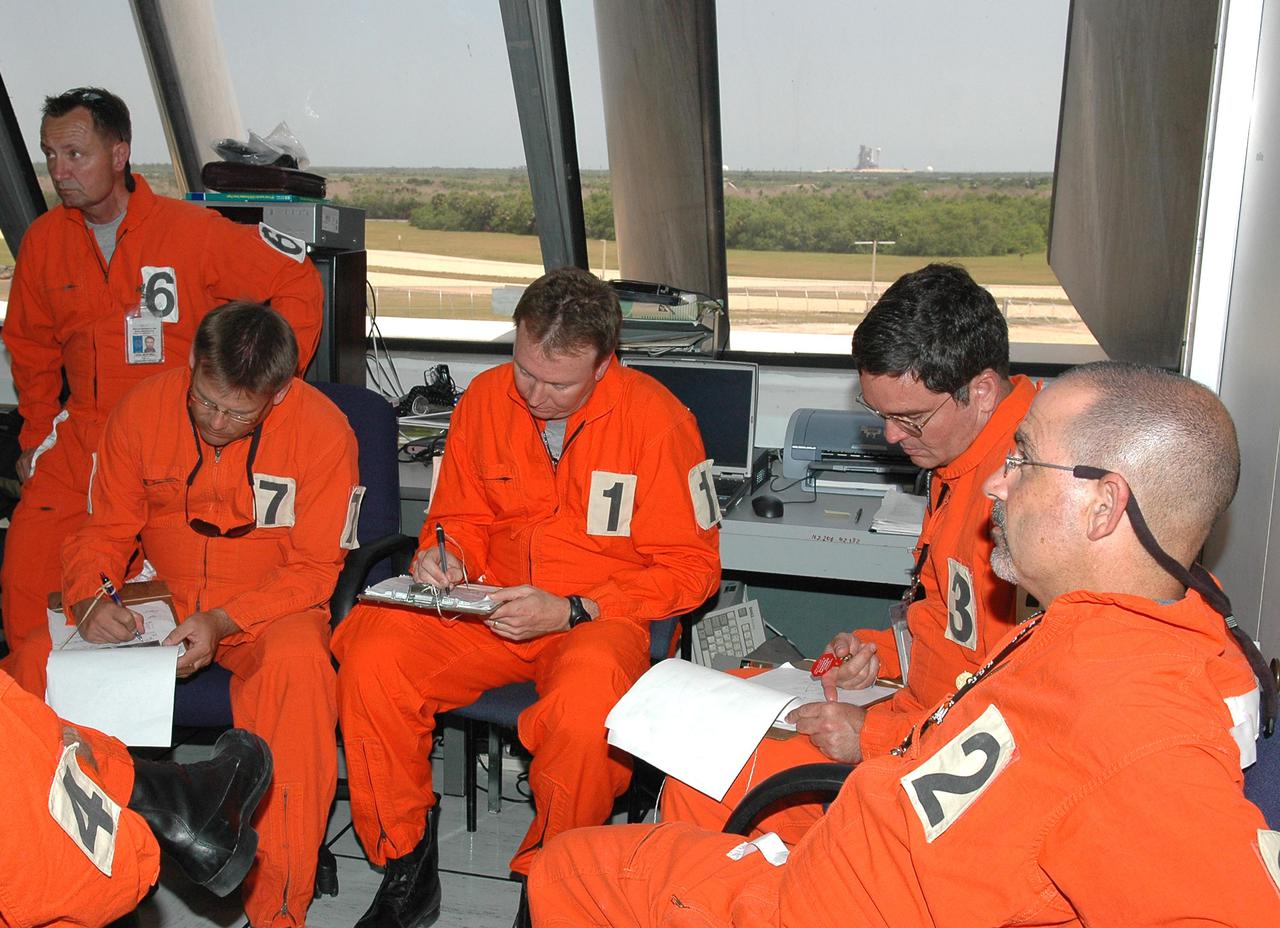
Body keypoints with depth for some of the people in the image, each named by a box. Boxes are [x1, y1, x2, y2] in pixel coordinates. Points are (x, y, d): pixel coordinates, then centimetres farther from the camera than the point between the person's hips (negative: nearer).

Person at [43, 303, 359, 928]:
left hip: (268, 612, -3)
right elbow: (104, 528, 5)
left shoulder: (322, 430, -13)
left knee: (299, 664, -37)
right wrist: (89, 599, -17)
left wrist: (223, 623, -24)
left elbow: (313, 570, -10)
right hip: (159, 600, 3)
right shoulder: (142, 410, -5)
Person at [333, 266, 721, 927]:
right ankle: (405, 867, 0)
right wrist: (445, 558, -9)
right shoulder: (486, 397, 2)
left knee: (587, 701, -38)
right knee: (370, 655, -21)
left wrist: (568, 612, -17)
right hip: (491, 608, 4)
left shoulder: (655, 418, -11)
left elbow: (691, 568, -9)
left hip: (601, 619, -4)